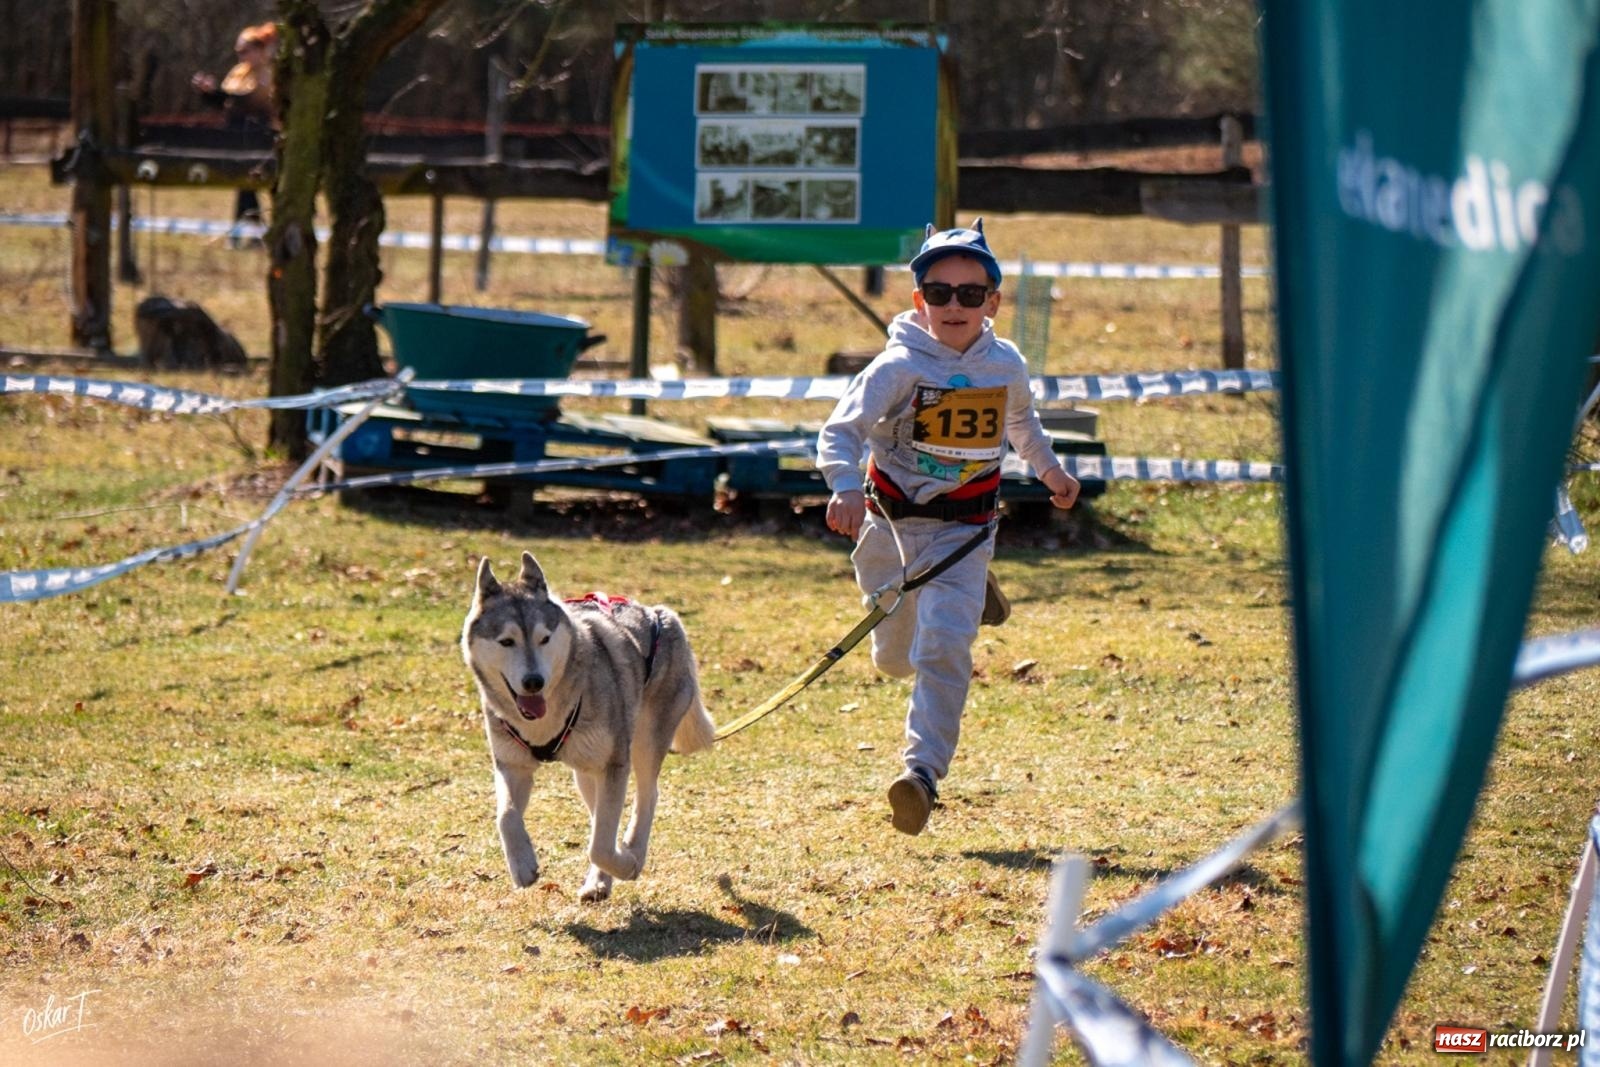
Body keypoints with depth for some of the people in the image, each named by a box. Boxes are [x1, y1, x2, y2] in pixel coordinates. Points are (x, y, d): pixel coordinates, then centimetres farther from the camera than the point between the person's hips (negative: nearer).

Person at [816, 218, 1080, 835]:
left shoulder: (1006, 365, -1)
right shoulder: (900, 366, -15)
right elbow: (840, 430, -25)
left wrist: (1048, 467, 29)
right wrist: (845, 487, -42)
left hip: (963, 530, 0)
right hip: (891, 524, 0)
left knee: (942, 648, -19)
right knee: (894, 658, 17)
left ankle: (923, 771, -18)